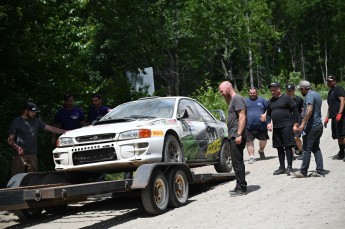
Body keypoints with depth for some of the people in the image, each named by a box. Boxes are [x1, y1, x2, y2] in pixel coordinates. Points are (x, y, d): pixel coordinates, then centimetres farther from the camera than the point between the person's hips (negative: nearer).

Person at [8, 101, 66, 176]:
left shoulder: (36, 121, 16)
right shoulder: (16, 122, 2)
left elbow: (51, 128, 14)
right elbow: (10, 139, 0)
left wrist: (66, 132, 6)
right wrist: (17, 147, -20)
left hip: (33, 156, 5)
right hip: (20, 155, -4)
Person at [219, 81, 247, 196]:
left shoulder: (237, 99, -11)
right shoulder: (232, 100, 21)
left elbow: (242, 117, -19)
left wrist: (239, 134, -24)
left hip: (237, 136, -11)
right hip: (233, 136, 11)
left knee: (237, 162, -10)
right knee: (237, 162, 13)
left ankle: (241, 188, -7)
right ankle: (240, 187, 19)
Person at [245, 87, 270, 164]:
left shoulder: (262, 100, 10)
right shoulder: (245, 101, 12)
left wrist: (265, 114, -7)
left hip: (261, 125, 0)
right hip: (249, 126, 0)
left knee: (263, 140, 6)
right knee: (249, 141, -5)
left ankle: (261, 151, 34)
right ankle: (251, 156, 0)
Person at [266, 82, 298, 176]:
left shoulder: (286, 98, -3)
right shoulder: (270, 101, 15)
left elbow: (294, 110, -5)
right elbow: (268, 113, 23)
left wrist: (295, 122, -10)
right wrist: (269, 123, 7)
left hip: (287, 126, -6)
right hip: (276, 127, 6)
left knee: (288, 147, -6)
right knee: (279, 148, 9)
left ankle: (289, 167, -3)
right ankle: (282, 167, 16)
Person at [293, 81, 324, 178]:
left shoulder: (309, 95, -13)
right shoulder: (317, 94, 17)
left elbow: (309, 110, -25)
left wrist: (302, 124, -28)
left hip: (312, 126, -10)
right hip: (319, 125, 10)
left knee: (307, 149, -5)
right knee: (316, 148, 12)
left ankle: (303, 171, -1)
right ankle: (320, 170, 9)